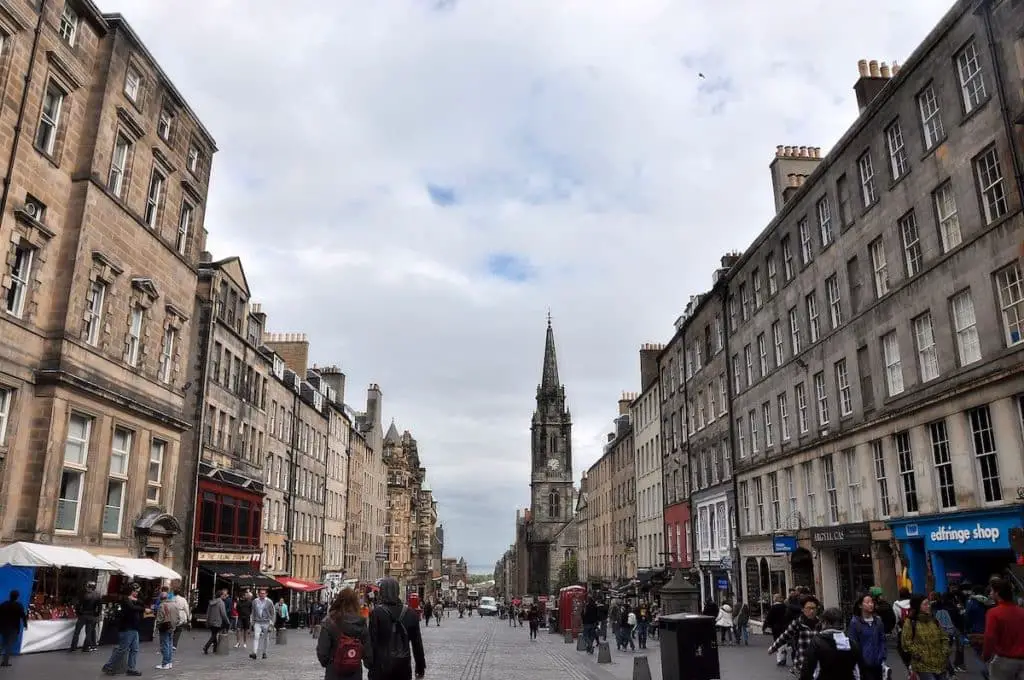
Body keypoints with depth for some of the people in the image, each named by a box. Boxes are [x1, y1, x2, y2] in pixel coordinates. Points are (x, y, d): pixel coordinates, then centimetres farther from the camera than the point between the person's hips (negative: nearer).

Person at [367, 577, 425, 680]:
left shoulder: (377, 612, -9)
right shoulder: (410, 613, 1)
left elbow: (372, 641, -10)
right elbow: (417, 643, 5)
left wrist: (371, 666, -4)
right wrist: (420, 667, 12)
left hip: (382, 664, -3)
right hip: (403, 663, 3)